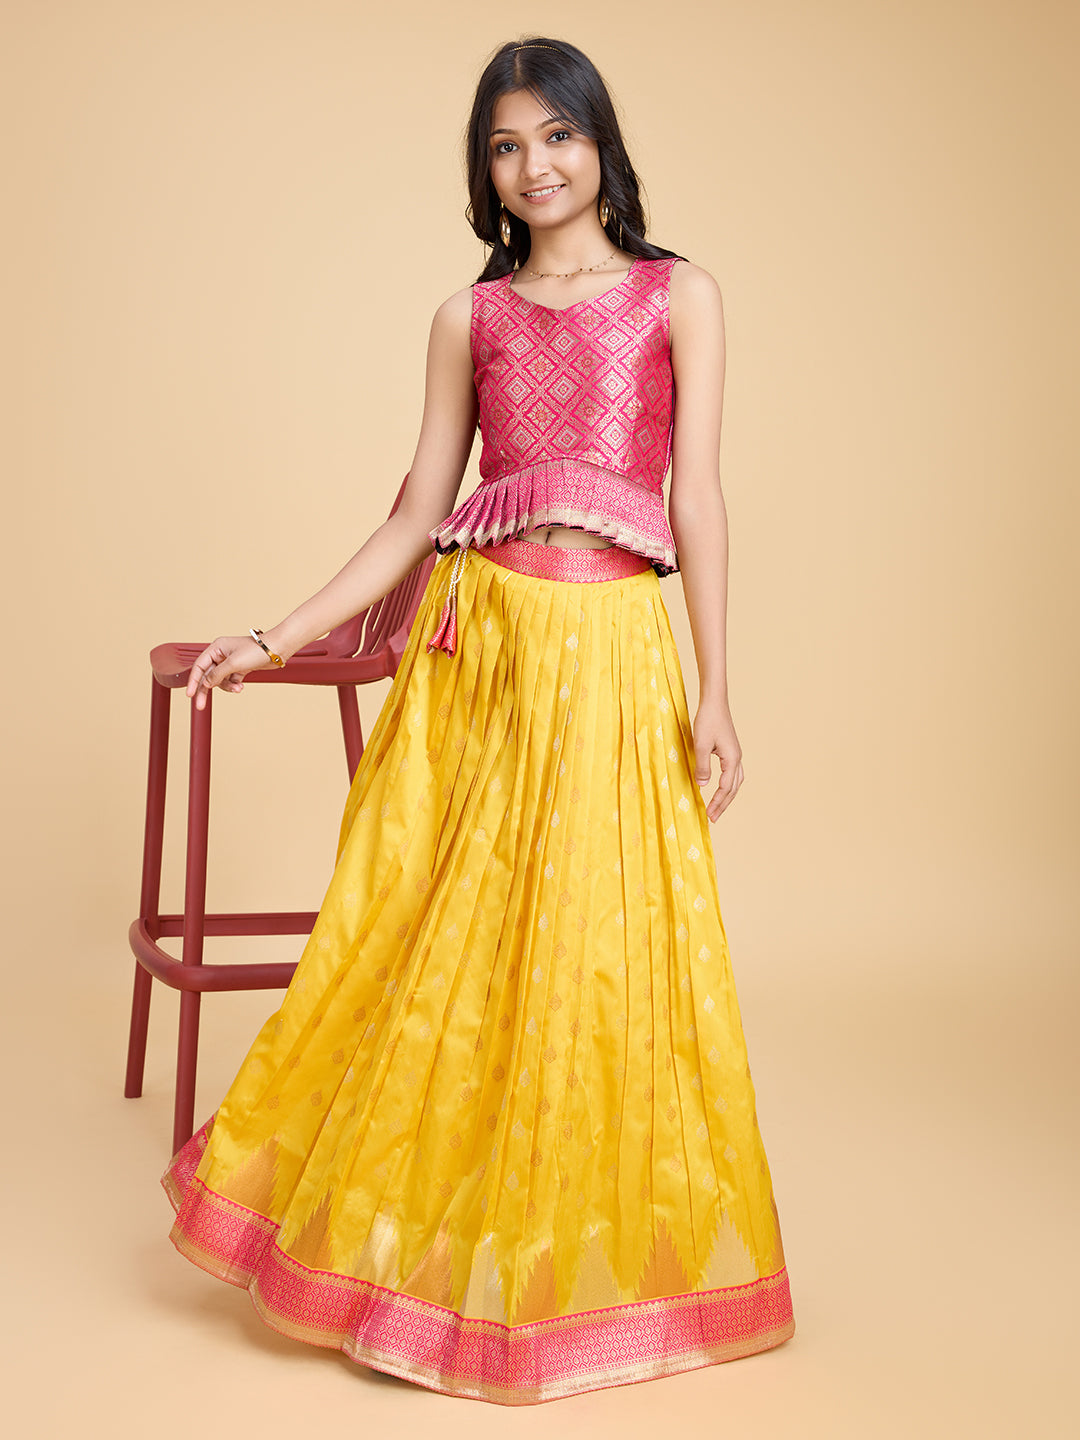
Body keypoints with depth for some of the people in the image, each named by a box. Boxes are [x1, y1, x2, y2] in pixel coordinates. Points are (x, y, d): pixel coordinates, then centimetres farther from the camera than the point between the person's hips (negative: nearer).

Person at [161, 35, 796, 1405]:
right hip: (473, 641, 2)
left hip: (611, 652, -2)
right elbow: (415, 515, 9)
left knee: (597, 951, 2)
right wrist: (277, 638, 2)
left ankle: (577, 1260, 21)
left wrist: (714, 692, -5)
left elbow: (697, 498, 1)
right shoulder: (468, 317, 11)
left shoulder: (679, 296, 7)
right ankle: (427, 1242, 22)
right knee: (437, 943, 4)